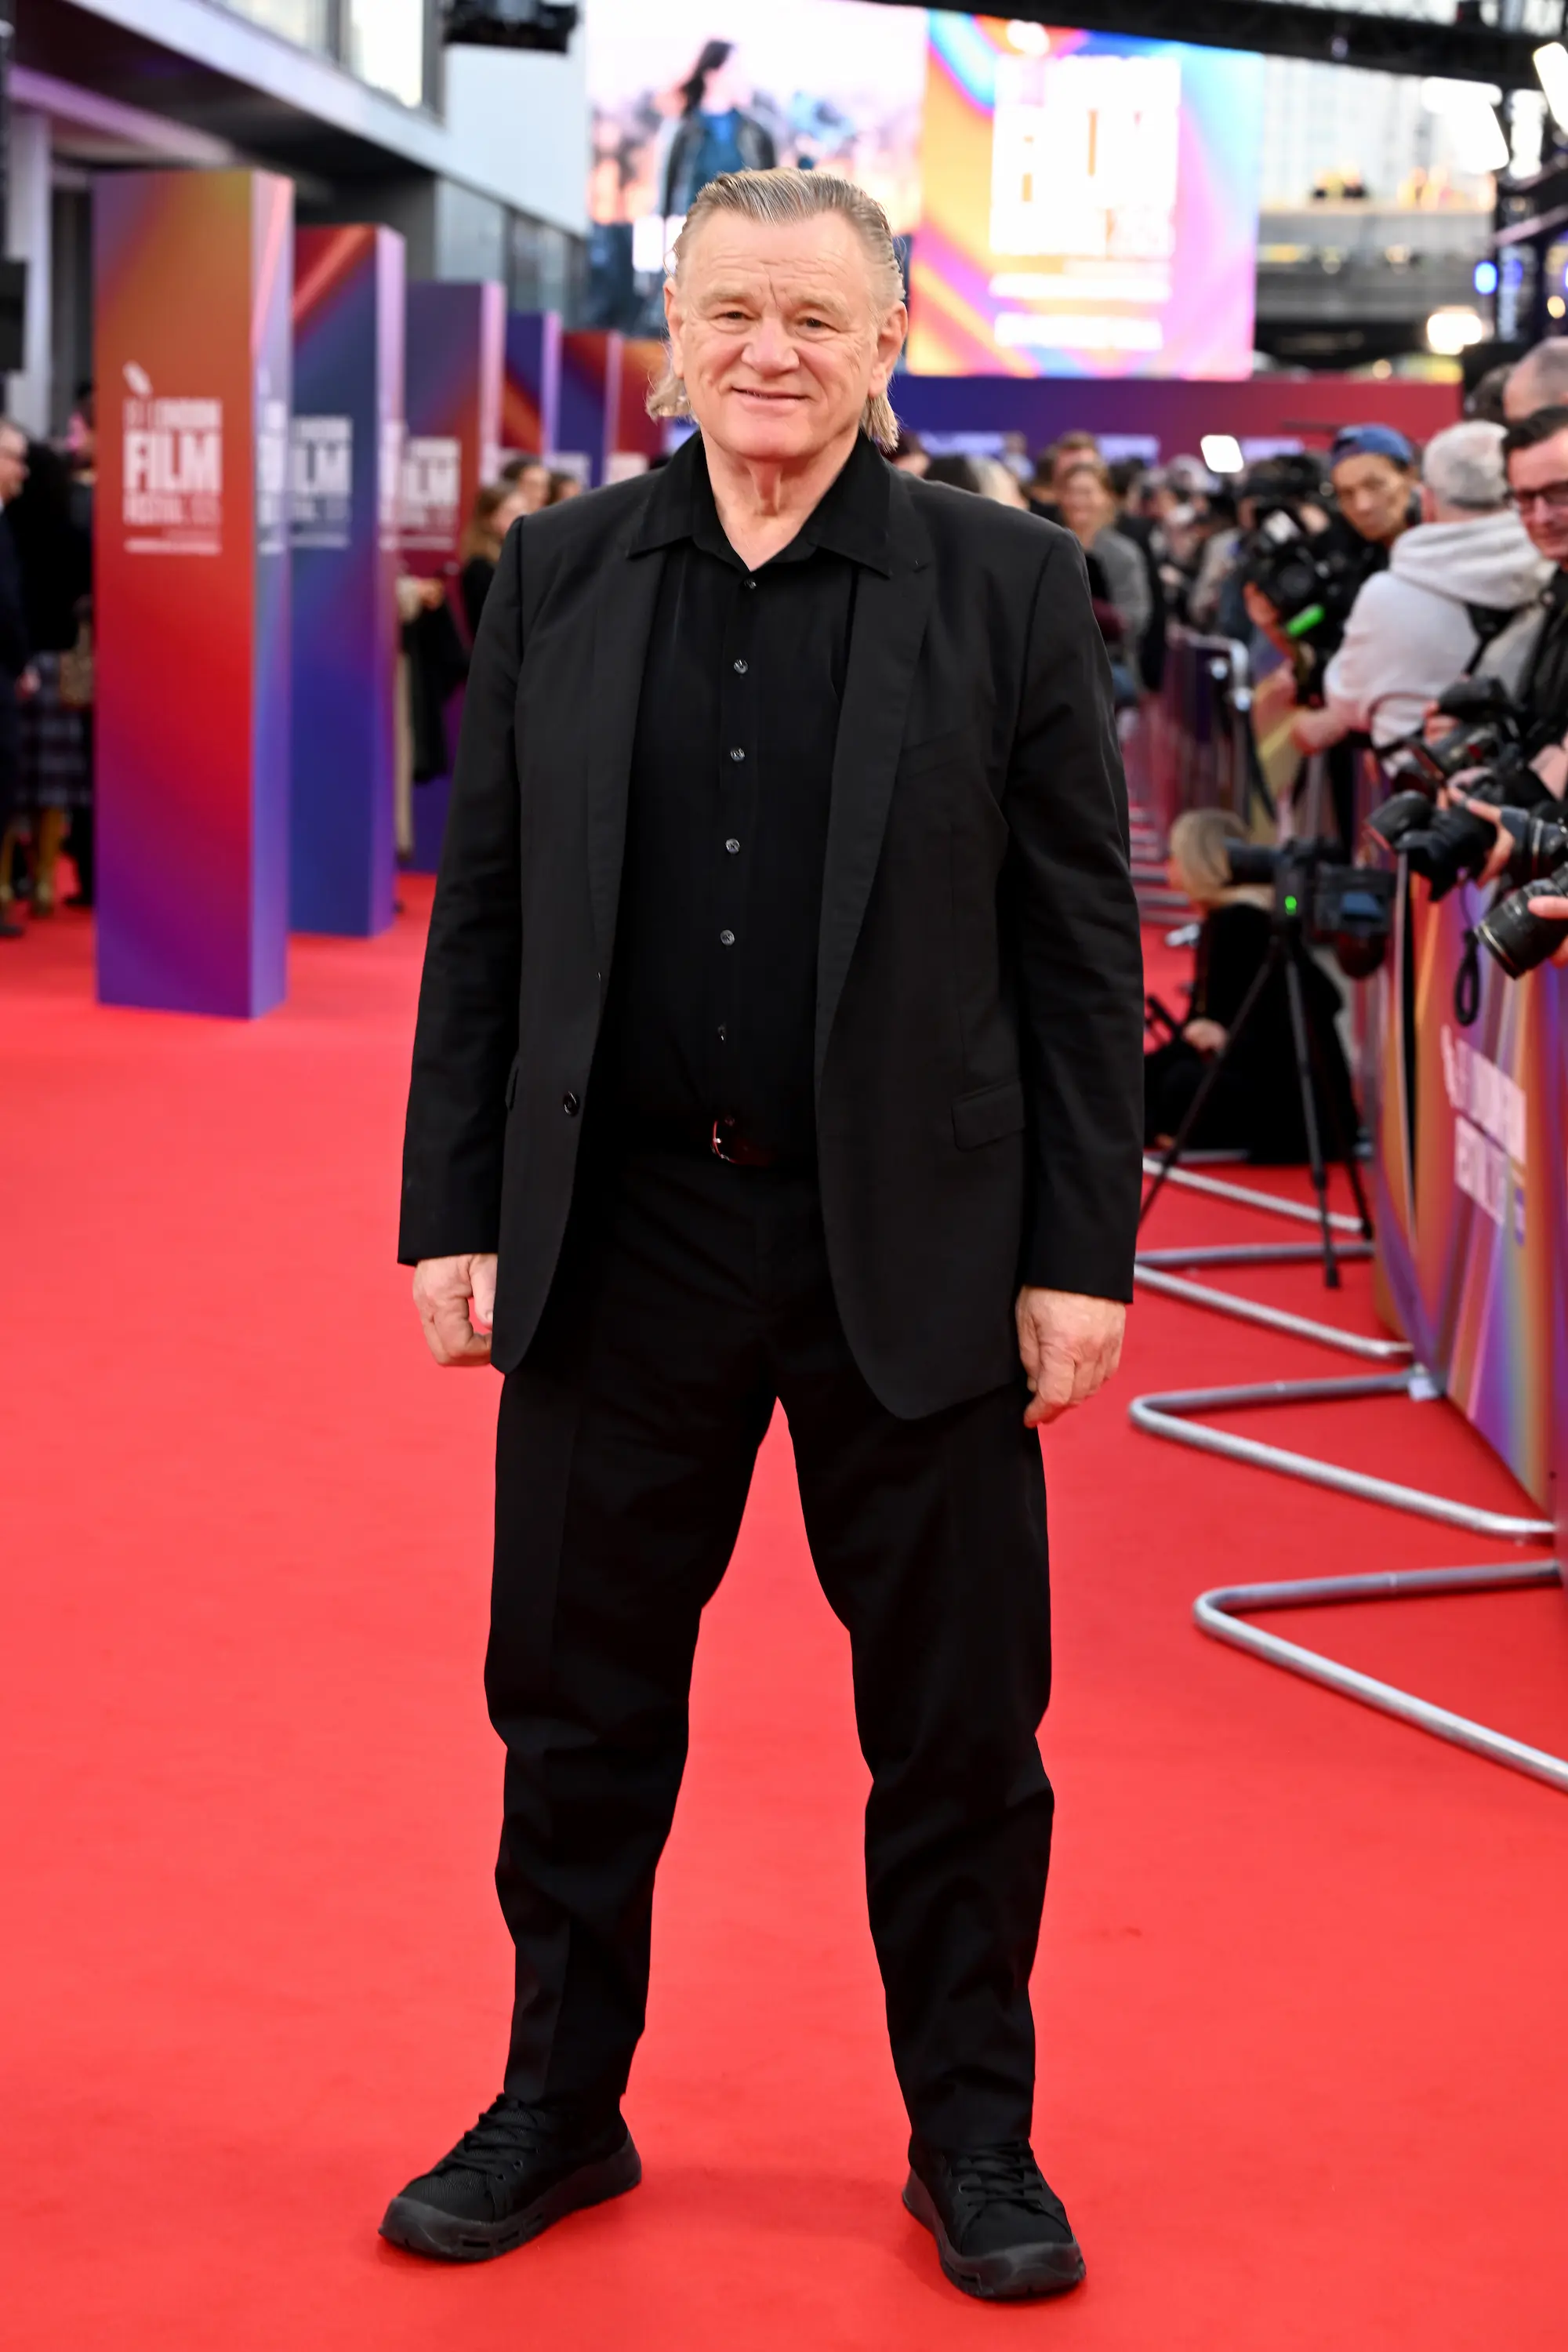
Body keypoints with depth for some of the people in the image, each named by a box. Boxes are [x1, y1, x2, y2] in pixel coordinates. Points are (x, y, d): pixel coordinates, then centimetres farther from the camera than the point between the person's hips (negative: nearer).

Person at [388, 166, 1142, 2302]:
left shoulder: (1013, 587, -2)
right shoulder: (557, 577, 5)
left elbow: (1081, 945, -2)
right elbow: (483, 915, 6)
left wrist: (1082, 1252, -6)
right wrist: (453, 1214, 1)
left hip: (914, 1250, -2)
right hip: (619, 1233, 2)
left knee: (959, 1726, 8)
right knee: (579, 1715, 12)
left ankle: (974, 2137, 27)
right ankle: (560, 2107, 31)